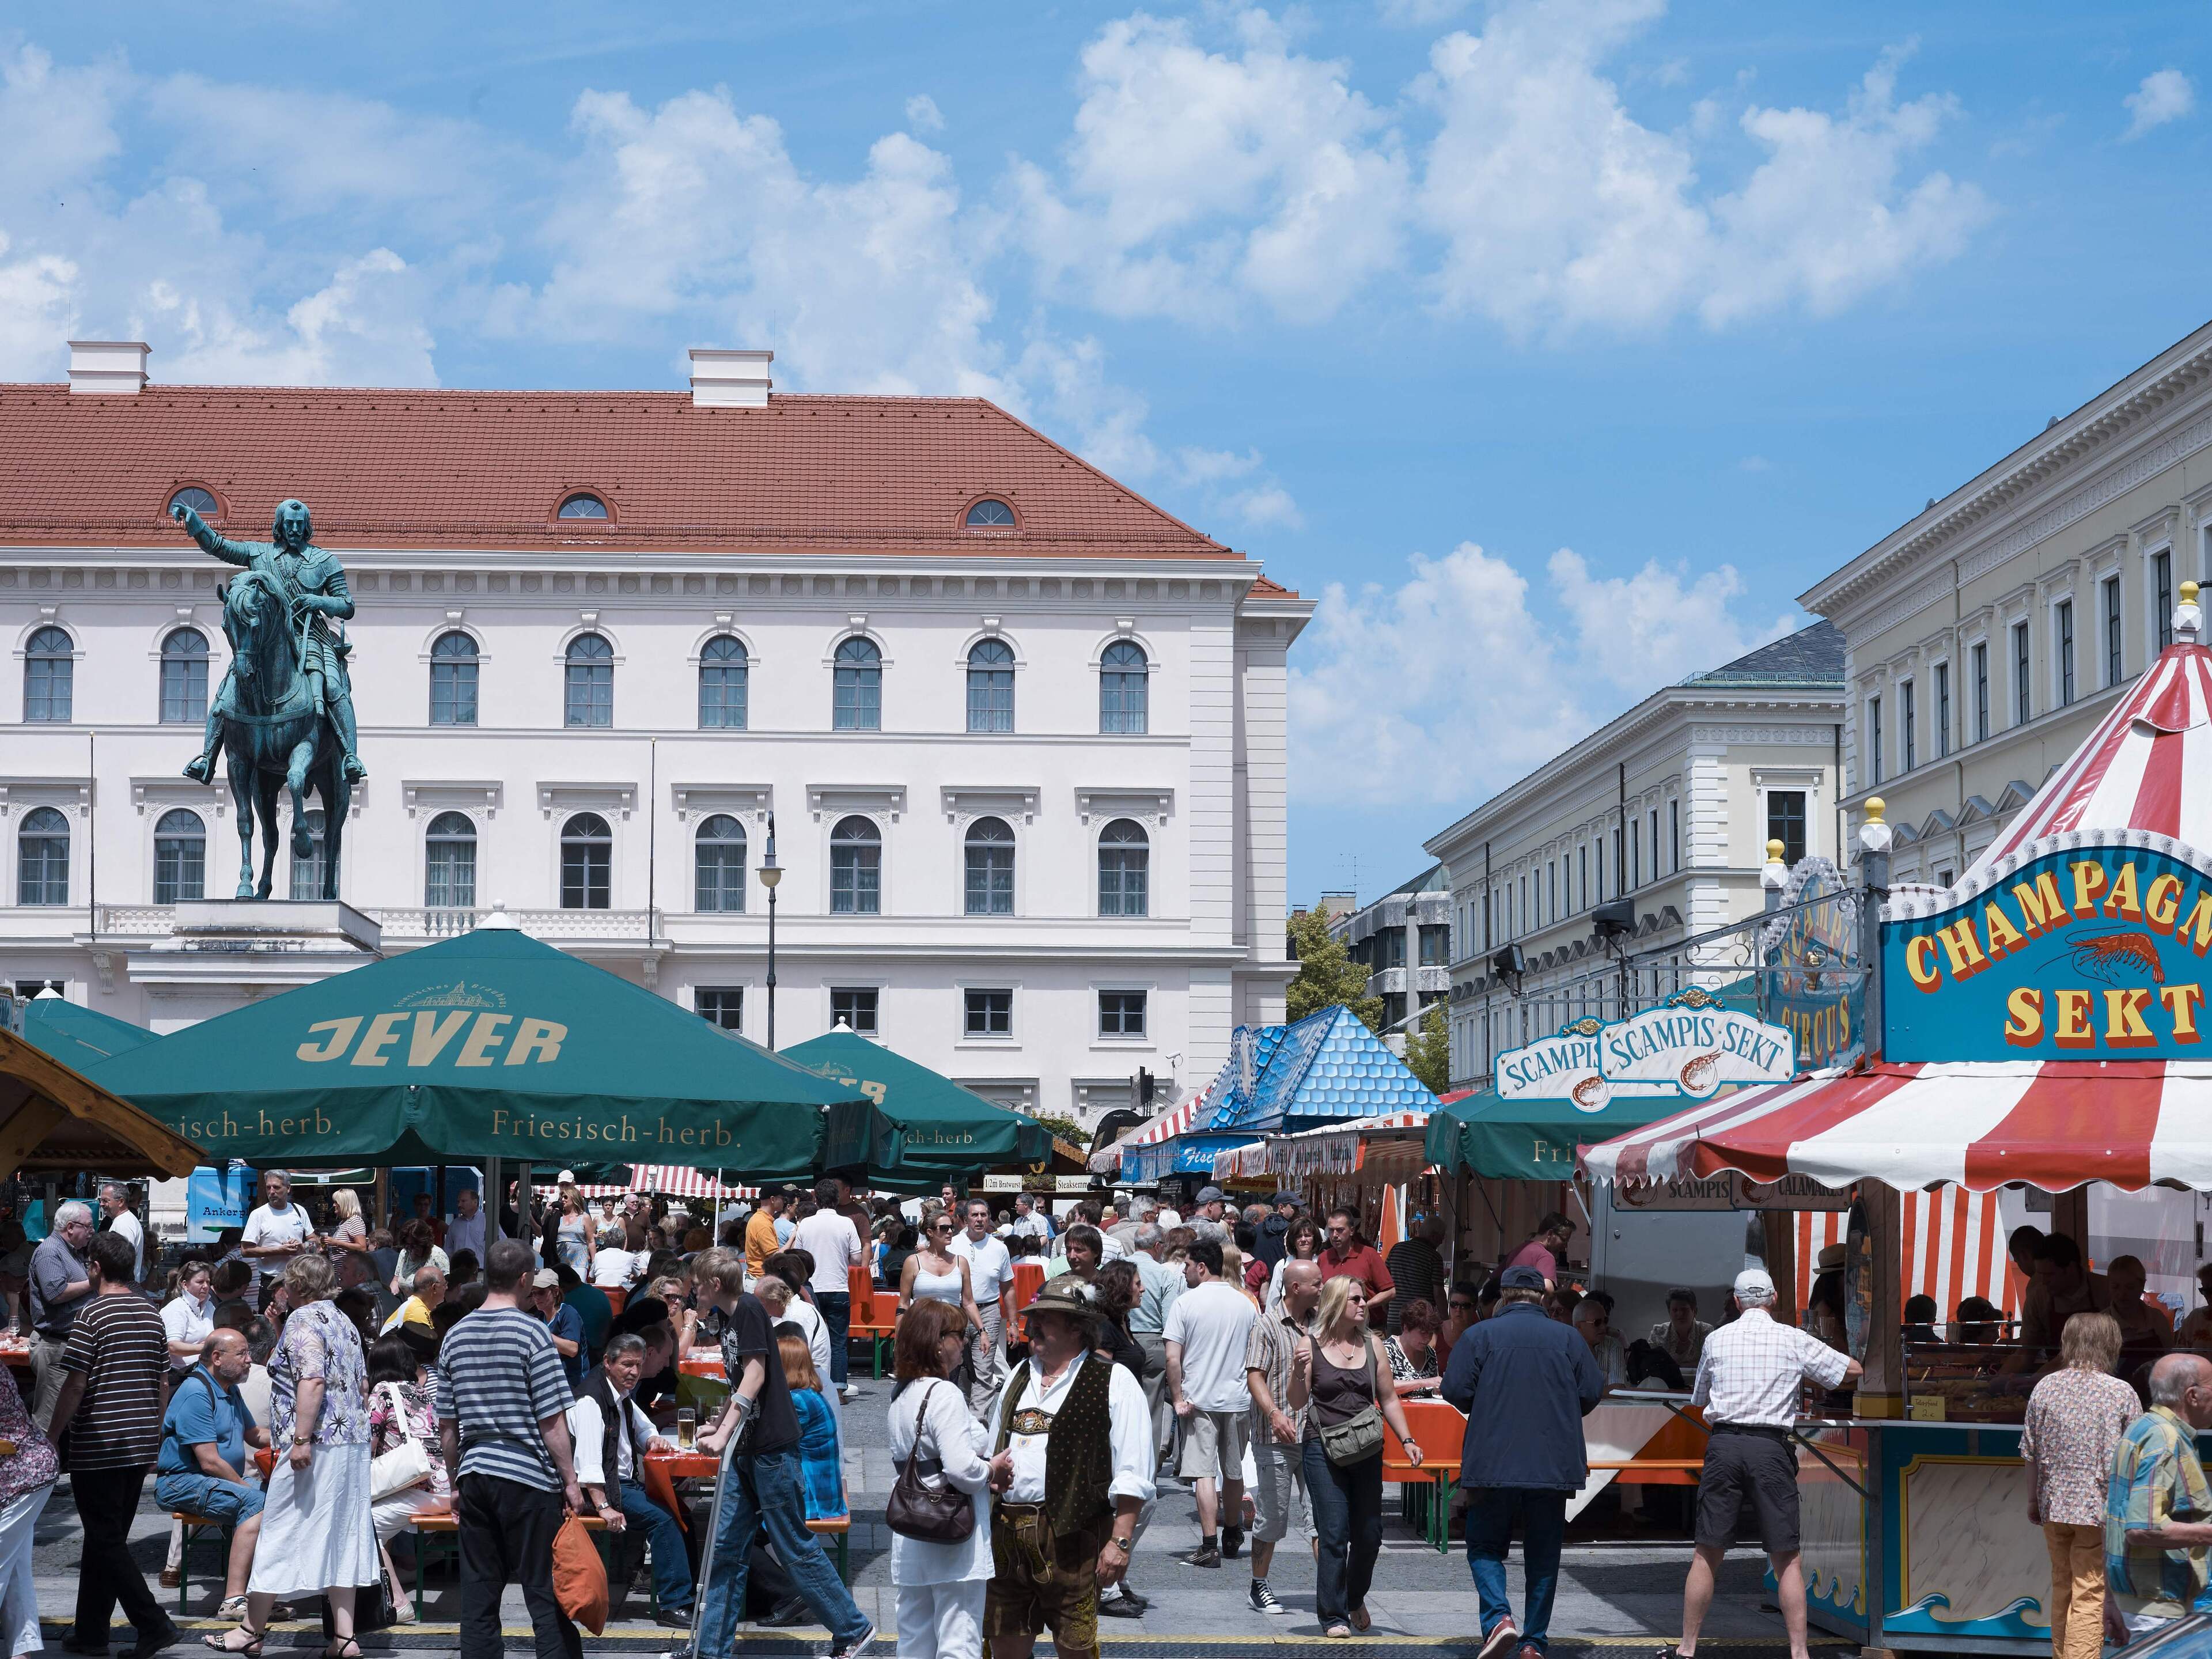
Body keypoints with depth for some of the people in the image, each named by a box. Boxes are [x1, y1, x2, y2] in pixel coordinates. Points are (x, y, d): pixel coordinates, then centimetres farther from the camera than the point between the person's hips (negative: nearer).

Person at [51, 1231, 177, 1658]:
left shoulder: (90, 1315, -12)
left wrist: (52, 1436, -6)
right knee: (107, 1538, 14)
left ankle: (154, 1623, -11)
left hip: (98, 1446, -7)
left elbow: (75, 1384, -15)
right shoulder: (151, 1314, 8)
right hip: (141, 1443, 7)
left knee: (106, 1541, -2)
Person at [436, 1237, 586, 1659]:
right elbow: (552, 1421, -11)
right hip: (528, 1477, -5)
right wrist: (571, 1480, -4)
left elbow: (446, 1426, 12)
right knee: (548, 1593, -2)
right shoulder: (531, 1331, -9)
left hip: (474, 1476, 5)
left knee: (479, 1593, 7)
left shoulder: (455, 1337, 8)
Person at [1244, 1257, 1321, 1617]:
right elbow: (1255, 1375, -12)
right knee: (1272, 1515, 3)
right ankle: (1259, 1587, 17)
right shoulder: (1267, 1326, -4)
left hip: (1316, 1436, 4)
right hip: (1276, 1438, -4)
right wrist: (1275, 1414, -27)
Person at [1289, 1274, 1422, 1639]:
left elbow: (1387, 1399, 14)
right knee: (1335, 1534, -7)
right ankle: (1334, 1616, 2)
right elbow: (1298, 1402, -1)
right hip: (1323, 1450, -4)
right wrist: (1299, 1373, -19)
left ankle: (1355, 1598, 32)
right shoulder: (1310, 1346, -2)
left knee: (1369, 1533, 6)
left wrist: (1407, 1440, 8)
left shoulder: (1372, 1344, 9)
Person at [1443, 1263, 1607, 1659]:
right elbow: (1592, 1392, 3)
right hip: (1553, 1464, 2)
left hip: (1493, 1462, -2)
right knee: (1543, 1554, 10)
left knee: (1484, 1547, 9)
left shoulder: (1479, 1335, -1)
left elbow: (1455, 1389, -6)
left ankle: (1498, 1618, -13)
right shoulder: (1568, 1338, 5)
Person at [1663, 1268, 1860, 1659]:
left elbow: (1699, 1399, 19)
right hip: (1771, 1449, -1)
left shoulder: (1716, 1339, 7)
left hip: (1723, 1444, 1)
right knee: (1786, 1559, 4)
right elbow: (1852, 1370, 12)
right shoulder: (1794, 1340, 3)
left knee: (1707, 1553, 6)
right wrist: (1805, 1372, 27)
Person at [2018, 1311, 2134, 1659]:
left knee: (2062, 1590, 19)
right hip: (2100, 1508, -3)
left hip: (2054, 1504, 4)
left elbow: (2031, 1454, 3)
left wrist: (2033, 1501, 16)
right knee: (2090, 1598, -1)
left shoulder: (2045, 1387, -2)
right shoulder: (2122, 1394, -9)